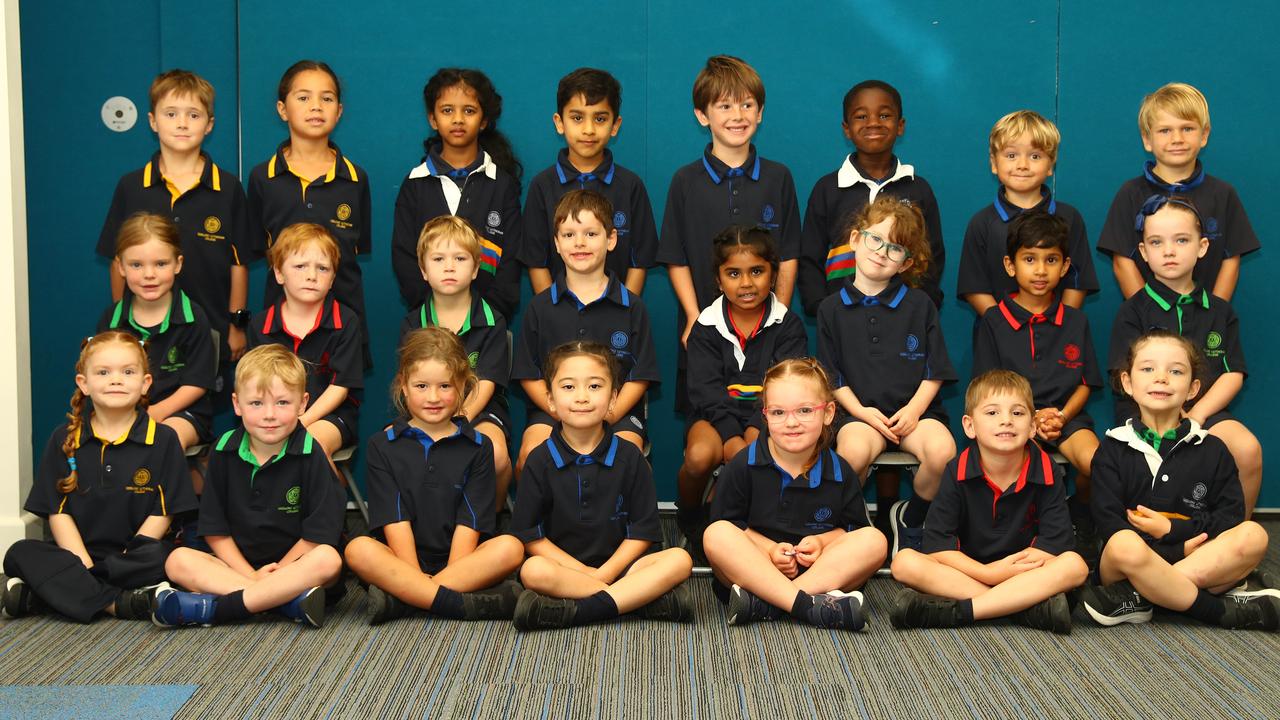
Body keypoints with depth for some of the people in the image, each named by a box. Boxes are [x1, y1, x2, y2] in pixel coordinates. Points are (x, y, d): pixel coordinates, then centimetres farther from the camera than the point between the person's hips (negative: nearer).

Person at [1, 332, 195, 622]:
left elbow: (163, 513, -2)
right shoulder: (64, 439, 6)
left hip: (133, 558, -2)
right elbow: (58, 511, 2)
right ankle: (120, 604, -33)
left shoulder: (163, 439, 1)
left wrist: (127, 560, -13)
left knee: (161, 557, -34)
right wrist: (83, 567, -12)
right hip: (77, 556, 2)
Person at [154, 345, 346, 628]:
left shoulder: (309, 454, -9)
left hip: (293, 563, -3)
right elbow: (215, 530, 2)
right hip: (238, 563, 3)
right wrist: (252, 576, -10)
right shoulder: (225, 451, 0)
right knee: (178, 561, -20)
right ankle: (290, 600, -31)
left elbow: (318, 534, -10)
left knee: (328, 560, -34)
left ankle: (212, 608, -35)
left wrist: (274, 572, -11)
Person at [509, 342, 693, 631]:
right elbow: (529, 534, -2)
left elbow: (643, 530, 2)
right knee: (533, 571, -34)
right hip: (564, 566, -1)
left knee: (680, 560, -23)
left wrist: (604, 573, -12)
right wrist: (582, 571, -12)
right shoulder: (541, 460, 2)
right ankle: (647, 598, -28)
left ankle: (579, 611, -32)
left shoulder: (629, 457, 4)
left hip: (617, 565, 1)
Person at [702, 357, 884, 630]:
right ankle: (809, 606, -37)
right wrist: (768, 549, -16)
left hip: (820, 571, 2)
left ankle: (763, 604, -33)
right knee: (716, 535, -29)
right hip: (753, 567, -2)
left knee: (874, 540, -22)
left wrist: (822, 541, -11)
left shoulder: (840, 472, 2)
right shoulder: (745, 465, -3)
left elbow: (853, 527, 9)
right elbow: (726, 524, -2)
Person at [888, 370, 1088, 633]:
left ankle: (957, 611, -34)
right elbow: (937, 546, -12)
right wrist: (988, 573, -25)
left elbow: (1055, 545, -12)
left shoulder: (1046, 473, -5)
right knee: (904, 563, -25)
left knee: (1074, 565, -29)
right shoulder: (958, 473, -6)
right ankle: (1027, 607, -30)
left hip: (1025, 576, 0)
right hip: (966, 571, 0)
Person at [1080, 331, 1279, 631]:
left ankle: (1137, 598, -28)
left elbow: (1231, 516, 5)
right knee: (1125, 544, -36)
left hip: (1202, 564, 3)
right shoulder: (1113, 449, 6)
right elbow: (1108, 525, -4)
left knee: (1253, 536, -25)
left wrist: (1173, 529, -9)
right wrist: (1179, 551, -13)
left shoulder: (1212, 450, 13)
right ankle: (1220, 610, -22)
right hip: (1132, 566, -3)